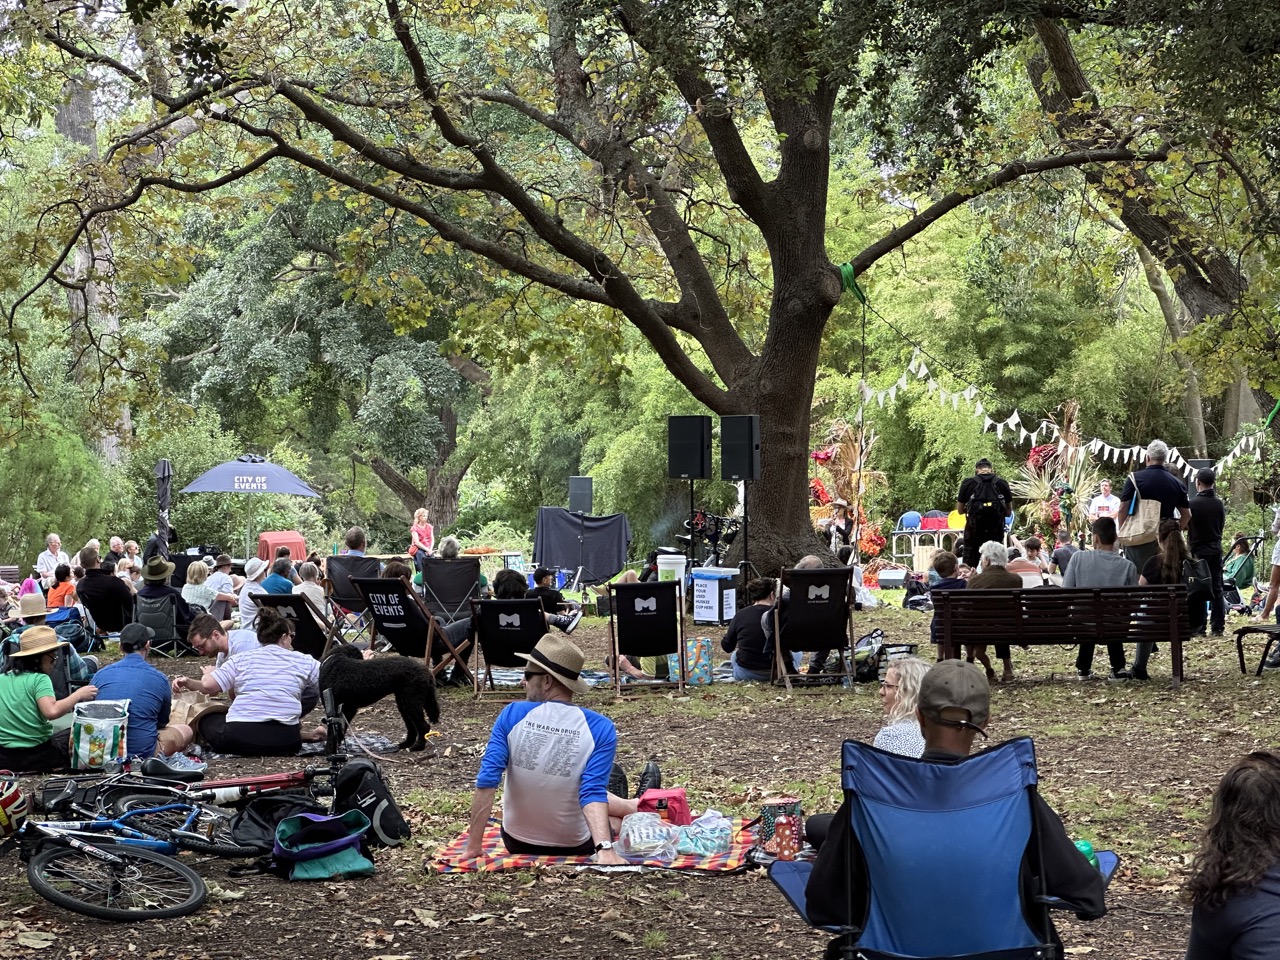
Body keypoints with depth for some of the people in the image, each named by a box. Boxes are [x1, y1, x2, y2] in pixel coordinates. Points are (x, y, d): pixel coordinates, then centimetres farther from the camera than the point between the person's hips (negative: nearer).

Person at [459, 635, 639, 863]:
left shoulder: (512, 715, -16)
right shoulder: (600, 729, -18)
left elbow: (487, 780, -19)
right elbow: (593, 793, -29)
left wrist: (473, 847, -16)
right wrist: (605, 850, -37)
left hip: (517, 844, 3)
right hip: (574, 848, -3)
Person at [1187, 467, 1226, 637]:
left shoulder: (1193, 503, -14)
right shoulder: (1219, 503, 2)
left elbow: (1185, 526, -6)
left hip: (1198, 551, -4)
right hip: (1216, 550, 4)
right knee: (1216, 589, 8)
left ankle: (1198, 627, 0)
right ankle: (1217, 626, 7)